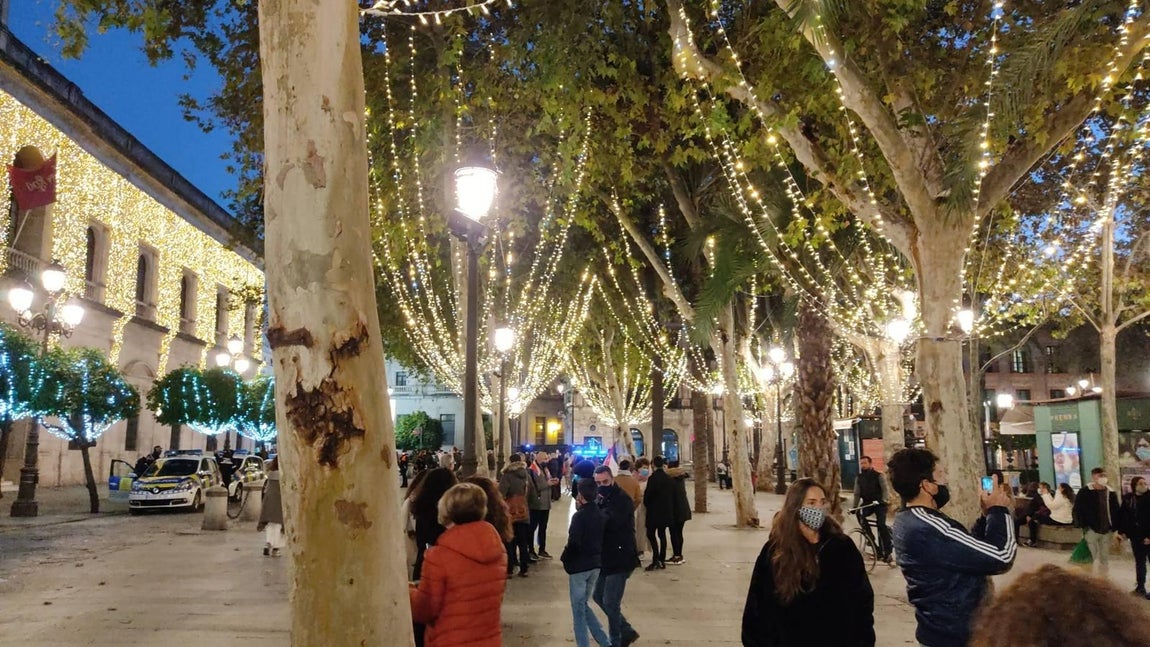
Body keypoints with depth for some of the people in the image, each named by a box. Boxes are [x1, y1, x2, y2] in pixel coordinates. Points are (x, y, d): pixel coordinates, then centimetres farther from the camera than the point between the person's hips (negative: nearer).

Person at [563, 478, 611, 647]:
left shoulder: (579, 516, -17)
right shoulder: (599, 514, 6)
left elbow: (573, 542, -22)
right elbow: (601, 539, 11)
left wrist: (564, 558, -7)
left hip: (579, 565, -7)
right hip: (595, 565, 7)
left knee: (578, 609, 4)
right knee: (583, 605, 19)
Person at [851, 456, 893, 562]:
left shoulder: (878, 475, -4)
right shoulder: (859, 478, 8)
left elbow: (885, 489, -13)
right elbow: (857, 494, 6)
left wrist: (885, 500, -31)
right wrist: (853, 507, -5)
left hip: (879, 503, -4)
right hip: (867, 504, 4)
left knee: (881, 525, -18)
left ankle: (887, 551, -8)